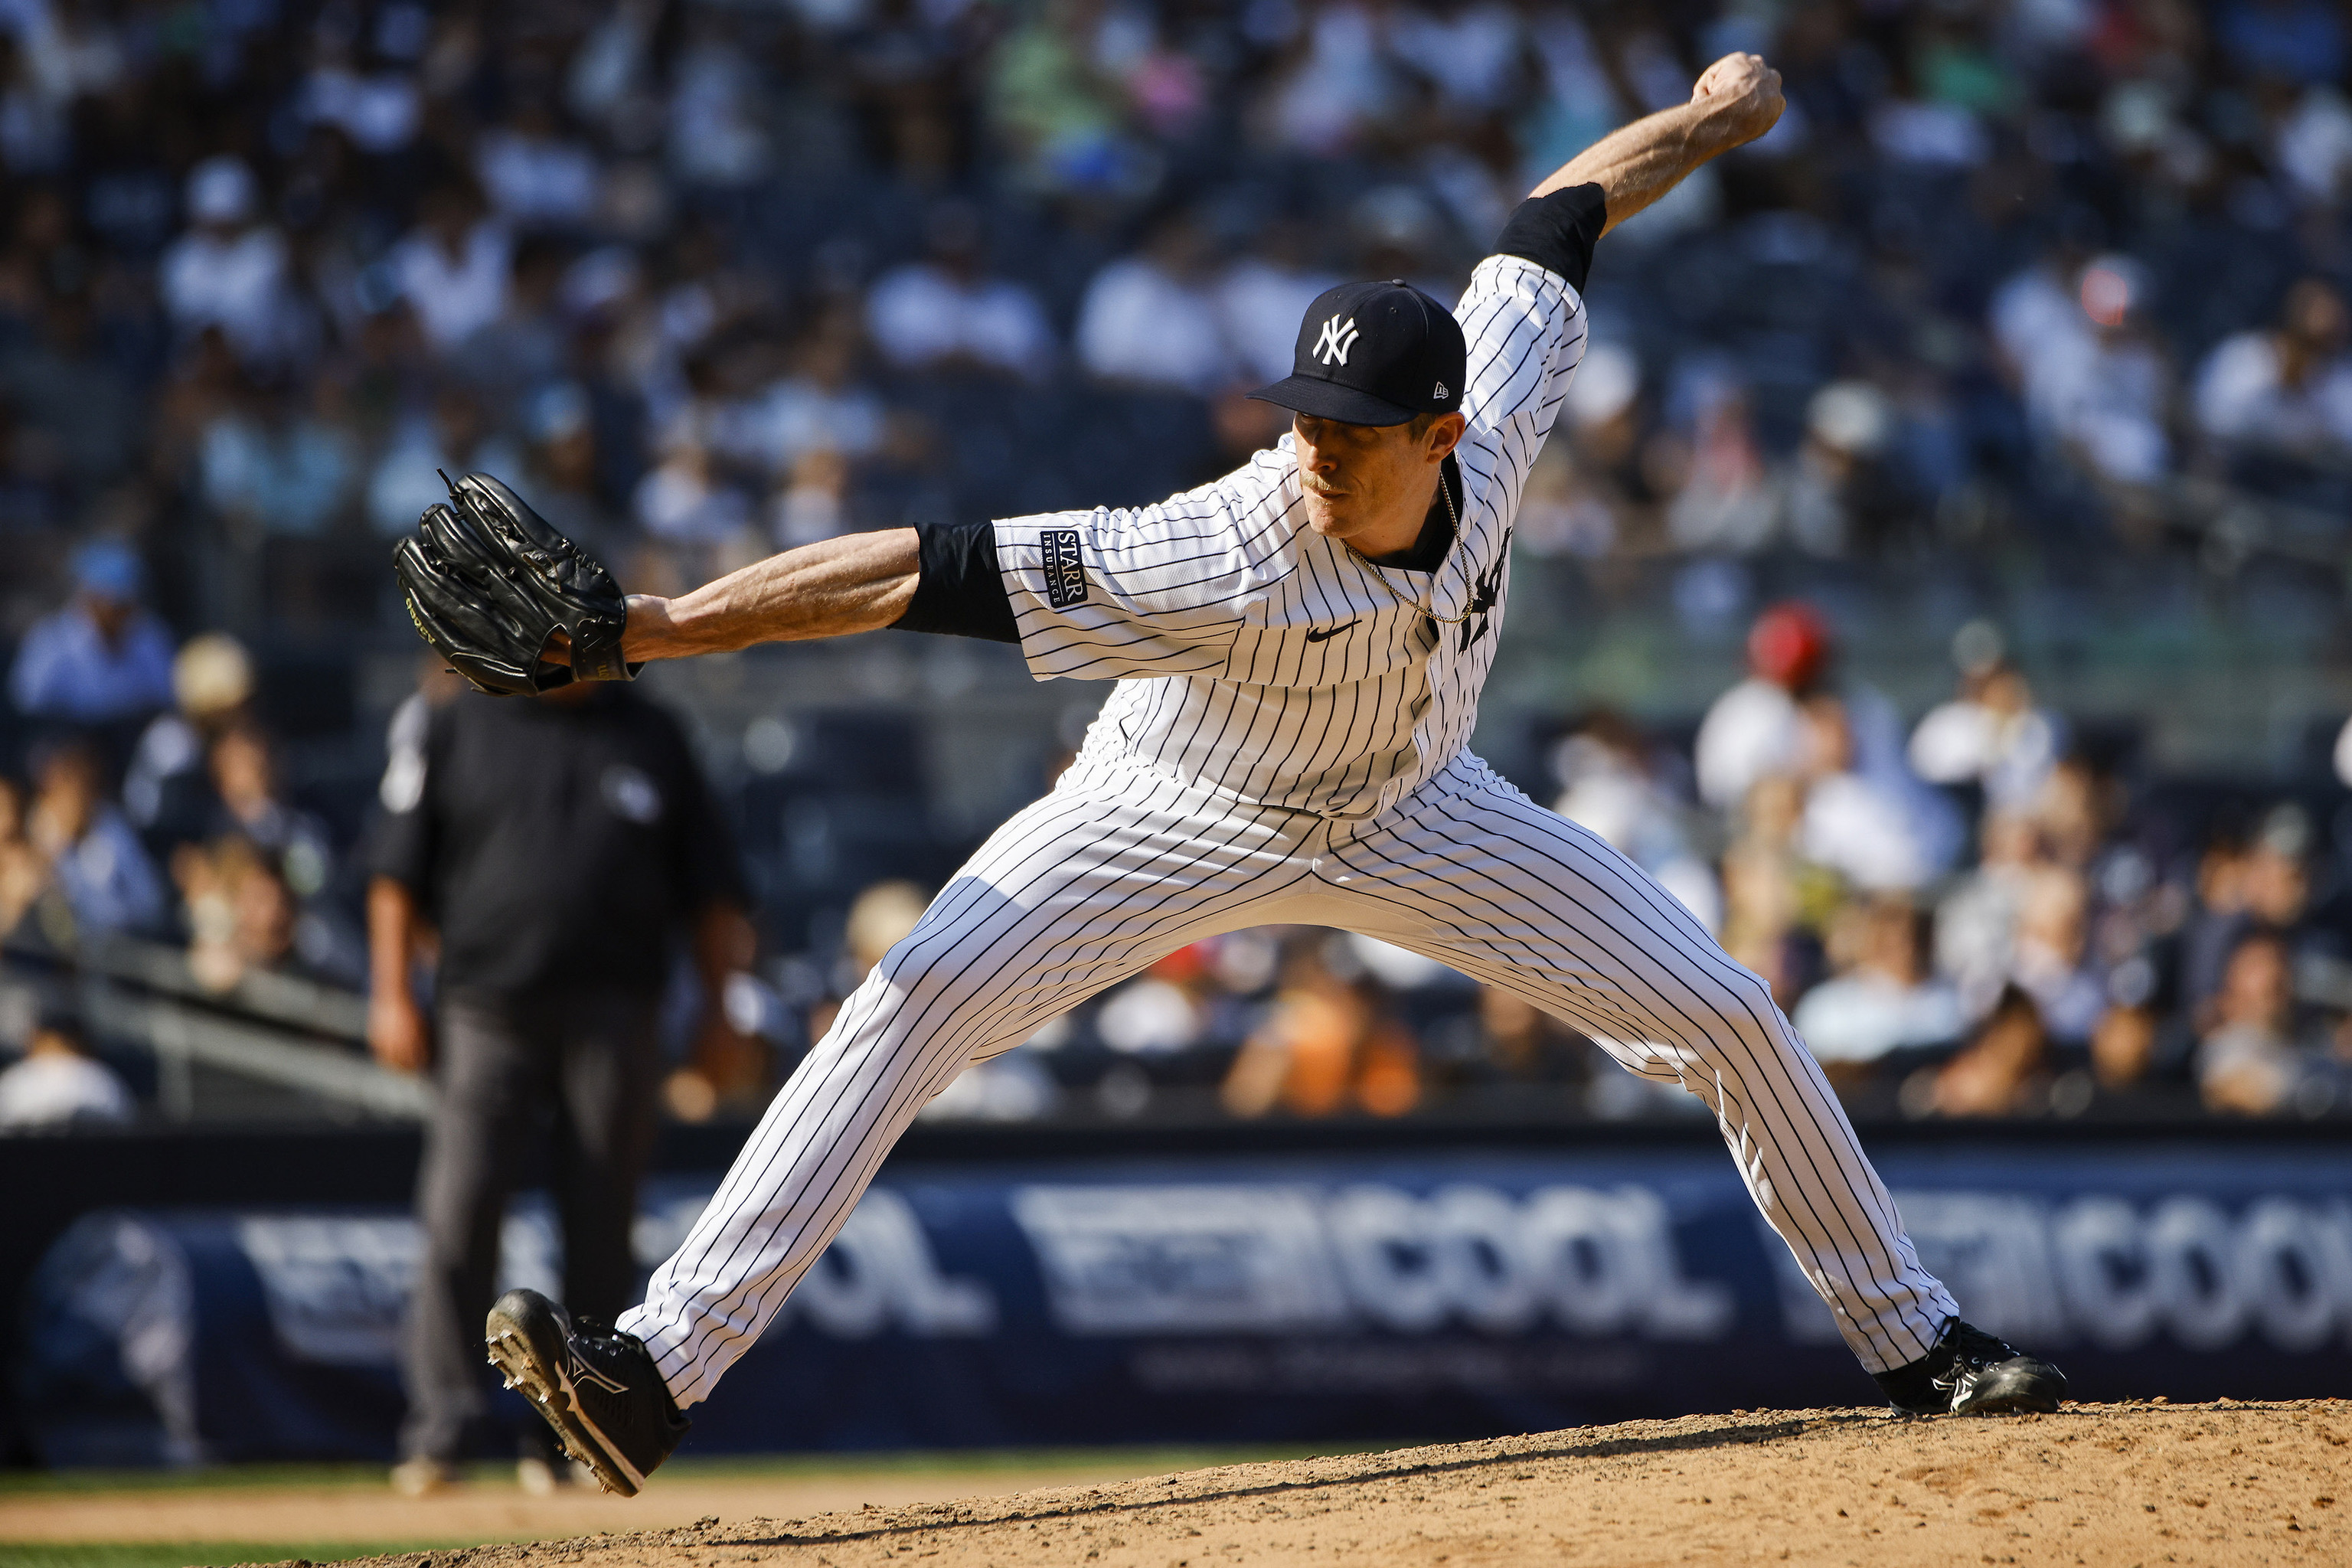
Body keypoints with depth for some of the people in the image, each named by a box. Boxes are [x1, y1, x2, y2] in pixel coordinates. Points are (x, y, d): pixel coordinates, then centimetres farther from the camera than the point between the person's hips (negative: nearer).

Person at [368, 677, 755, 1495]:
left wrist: (719, 1007, 6)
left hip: (613, 1019, 1)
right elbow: (398, 872, 6)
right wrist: (391, 995, -4)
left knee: (600, 1226, 1)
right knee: (459, 1212, -10)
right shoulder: (456, 731, 9)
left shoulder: (651, 737, 13)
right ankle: (439, 1430, -8)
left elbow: (710, 887, 14)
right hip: (486, 1014, -1)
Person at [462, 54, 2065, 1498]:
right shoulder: (1229, 563, -40)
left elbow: (1554, 218, -10)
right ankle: (658, 1371, -27)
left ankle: (1916, 1341, 21)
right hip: (1180, 813, -4)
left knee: (1731, 1019, 0)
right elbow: (931, 572, -45)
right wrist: (663, 627, -51)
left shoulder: (1495, 429, -29)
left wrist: (1710, 118, 4)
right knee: (910, 1005, -24)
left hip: (1409, 815, 4)